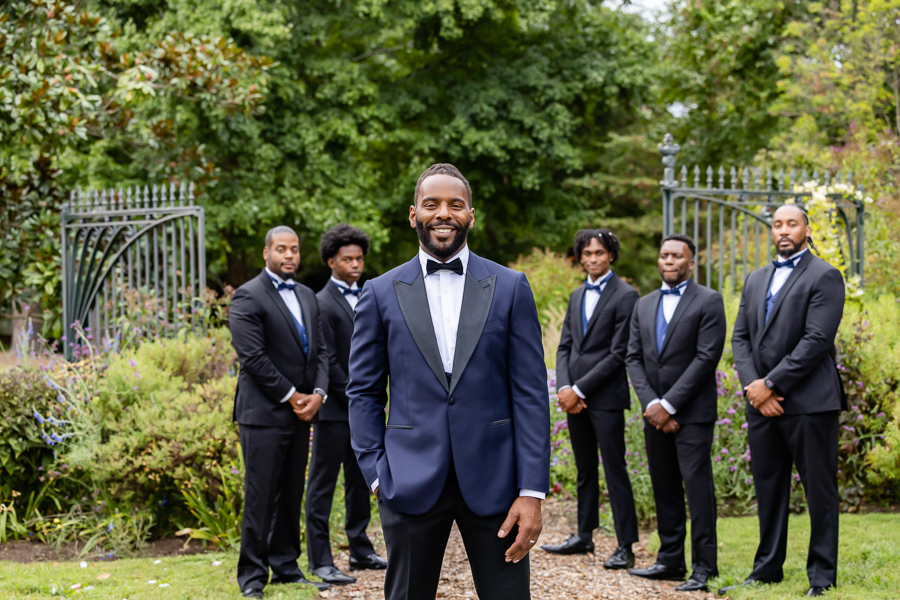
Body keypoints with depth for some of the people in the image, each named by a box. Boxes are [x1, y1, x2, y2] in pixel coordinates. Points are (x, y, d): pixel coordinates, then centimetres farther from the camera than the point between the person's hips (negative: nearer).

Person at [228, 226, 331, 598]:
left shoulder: (307, 297, 16)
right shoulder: (248, 297, -7)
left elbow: (320, 350, 15)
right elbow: (253, 357, -14)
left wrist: (318, 393, -2)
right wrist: (291, 396, -12)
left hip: (300, 412, 7)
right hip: (264, 413, -7)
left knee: (291, 494, 11)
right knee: (260, 496, -4)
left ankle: (285, 567, 19)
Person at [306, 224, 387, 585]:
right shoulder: (322, 304, -9)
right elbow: (328, 362, -13)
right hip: (335, 410, -7)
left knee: (360, 481, 13)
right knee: (322, 485, -1)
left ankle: (360, 549, 23)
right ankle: (320, 560, 1)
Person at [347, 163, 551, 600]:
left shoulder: (510, 289, 4)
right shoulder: (381, 294, 6)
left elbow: (531, 394, 1)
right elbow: (363, 392, 8)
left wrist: (532, 491, -5)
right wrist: (376, 473, -3)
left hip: (492, 481, 0)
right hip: (412, 481, 0)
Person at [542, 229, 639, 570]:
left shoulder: (625, 296, -7)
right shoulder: (577, 296, 17)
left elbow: (619, 354, -12)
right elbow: (564, 346, 14)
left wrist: (580, 389, -14)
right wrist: (564, 388, -3)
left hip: (606, 397, -7)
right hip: (574, 397, 7)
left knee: (615, 471, -5)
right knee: (585, 470, 14)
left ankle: (626, 546, -2)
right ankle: (584, 536, 22)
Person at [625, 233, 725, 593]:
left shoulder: (708, 302, -3)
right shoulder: (644, 306, 15)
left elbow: (706, 358, -11)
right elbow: (633, 358, 10)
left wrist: (668, 404, -14)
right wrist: (650, 404, -6)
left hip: (692, 412, -6)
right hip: (655, 413, 6)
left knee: (697, 487, -8)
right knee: (664, 489, 8)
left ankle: (704, 567, -5)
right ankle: (670, 561, 15)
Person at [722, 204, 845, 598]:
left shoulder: (824, 277, -5)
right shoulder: (755, 280, 17)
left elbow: (817, 340, -14)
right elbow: (740, 337, 12)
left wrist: (771, 383, -15)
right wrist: (752, 386, -4)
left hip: (808, 400, -6)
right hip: (762, 402, 7)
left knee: (819, 489, -1)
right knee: (768, 487, 12)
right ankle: (768, 567, 21)